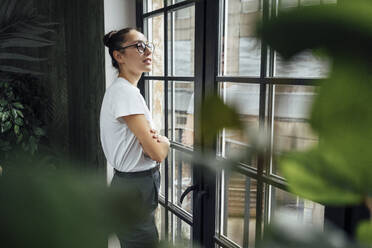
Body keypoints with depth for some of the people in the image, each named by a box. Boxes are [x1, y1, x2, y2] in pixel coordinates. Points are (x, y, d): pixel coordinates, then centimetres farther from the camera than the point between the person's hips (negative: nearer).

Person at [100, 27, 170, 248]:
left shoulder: (130, 90, 11)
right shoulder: (124, 92, -20)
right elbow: (157, 152, -22)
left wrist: (154, 139, -12)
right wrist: (163, 142, -1)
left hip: (141, 186, 9)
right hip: (135, 188, -9)